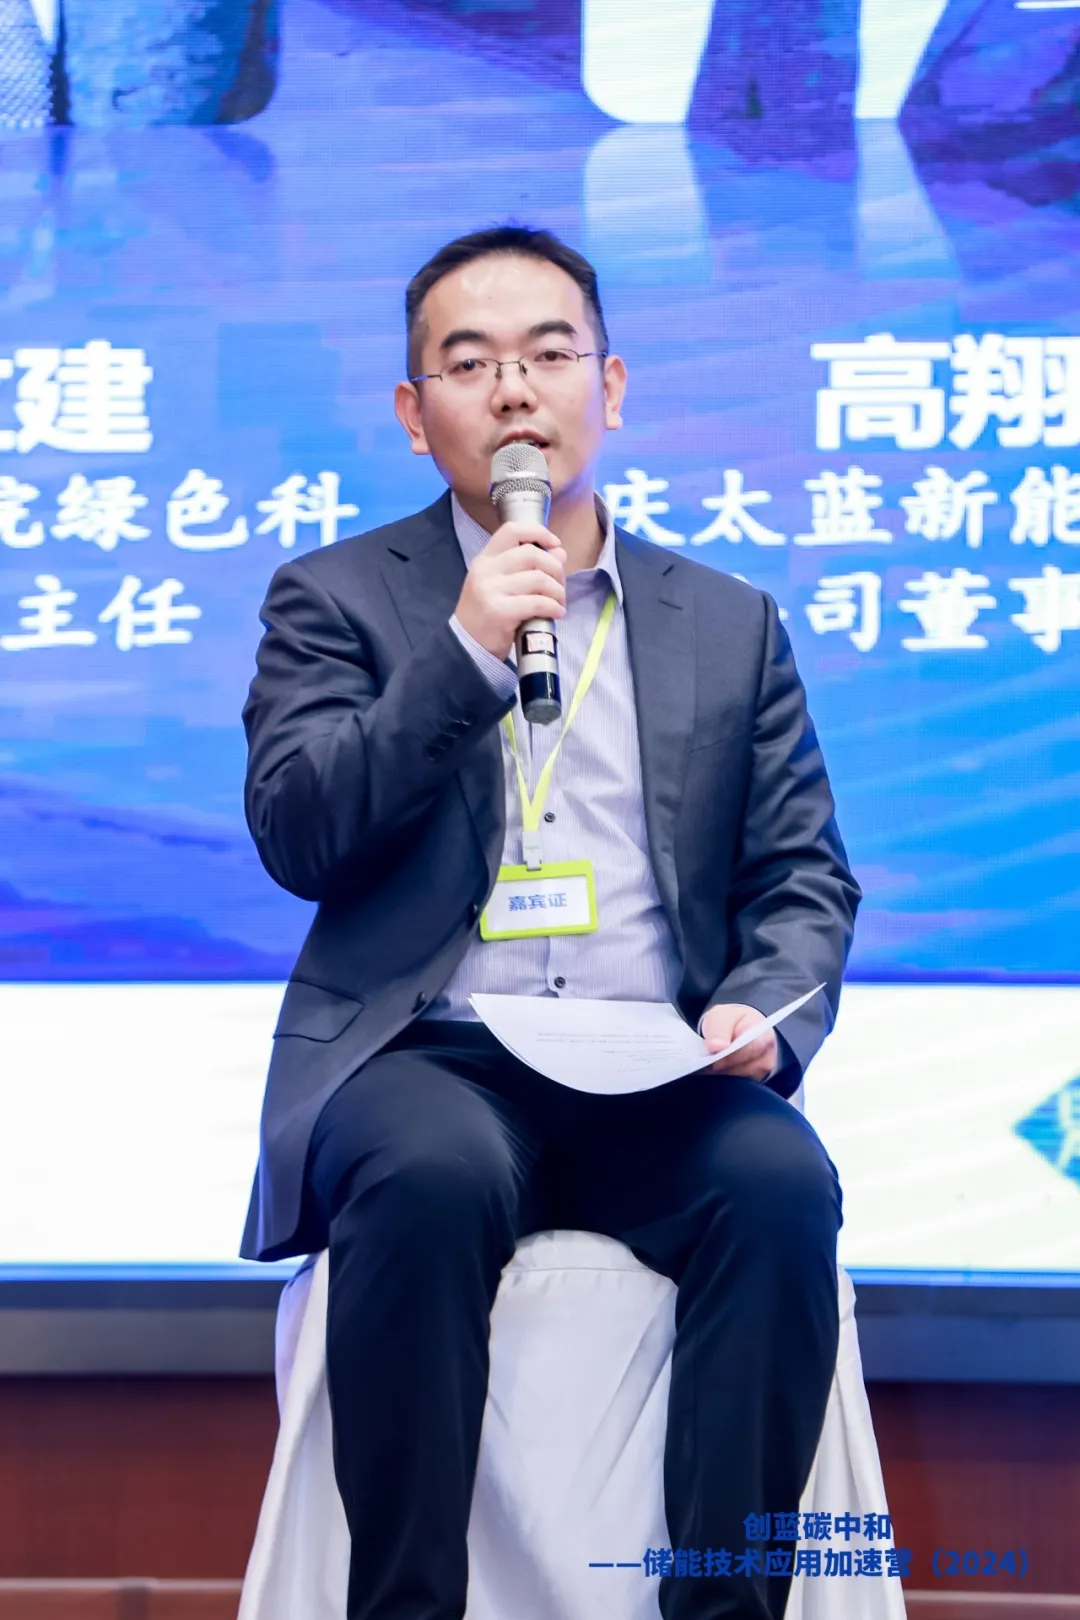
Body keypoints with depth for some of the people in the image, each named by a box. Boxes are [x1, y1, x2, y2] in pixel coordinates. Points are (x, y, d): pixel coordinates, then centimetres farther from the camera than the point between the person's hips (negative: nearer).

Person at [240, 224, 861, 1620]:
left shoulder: (732, 626, 19)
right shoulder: (337, 600, 12)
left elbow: (804, 879, 14)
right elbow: (294, 836, -2)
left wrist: (765, 1012, -7)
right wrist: (464, 654, -11)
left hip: (659, 1079, 2)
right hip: (430, 1058, -2)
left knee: (781, 1181, -30)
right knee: (429, 1176, -36)